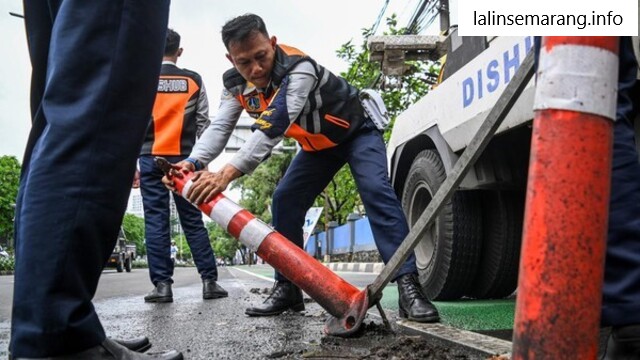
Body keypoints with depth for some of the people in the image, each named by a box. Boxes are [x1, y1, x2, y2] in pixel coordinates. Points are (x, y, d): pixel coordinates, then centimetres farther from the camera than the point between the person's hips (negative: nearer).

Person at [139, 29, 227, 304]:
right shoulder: (194, 80, 7)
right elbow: (203, 123, 4)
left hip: (151, 158, -1)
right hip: (184, 159, 1)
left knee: (156, 221, 1)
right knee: (193, 220, 5)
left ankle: (162, 284, 0)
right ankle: (209, 281, 4)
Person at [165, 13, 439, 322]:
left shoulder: (299, 68, -37)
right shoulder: (235, 84, -13)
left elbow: (272, 131, -47)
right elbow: (219, 128, -22)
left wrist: (227, 174, -57)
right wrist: (194, 162, -43)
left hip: (356, 131, -6)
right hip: (317, 144, 7)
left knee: (376, 191, -28)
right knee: (284, 201, -4)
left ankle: (408, 284, -29)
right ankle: (287, 288, 5)